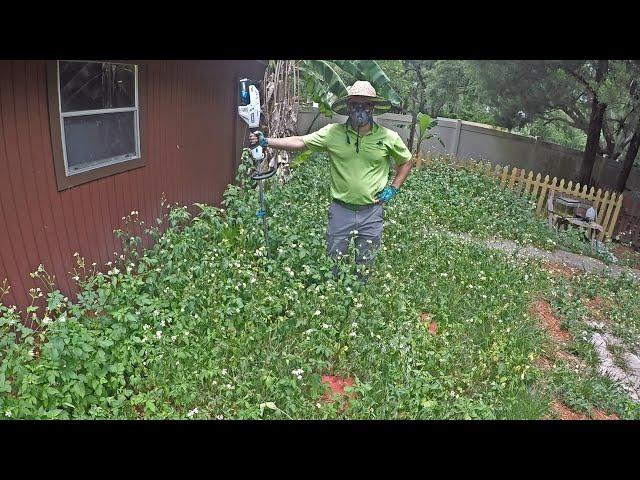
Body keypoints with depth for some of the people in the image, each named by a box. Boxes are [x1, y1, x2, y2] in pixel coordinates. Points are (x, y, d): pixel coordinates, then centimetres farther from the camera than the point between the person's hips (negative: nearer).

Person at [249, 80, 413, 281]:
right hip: (341, 210, 0)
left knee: (365, 267, 14)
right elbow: (300, 142, -9)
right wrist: (266, 142, -18)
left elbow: (406, 161, 12)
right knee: (334, 265, 11)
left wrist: (393, 189, 2)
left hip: (372, 212, 1)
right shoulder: (333, 133, -6)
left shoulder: (388, 137, -2)